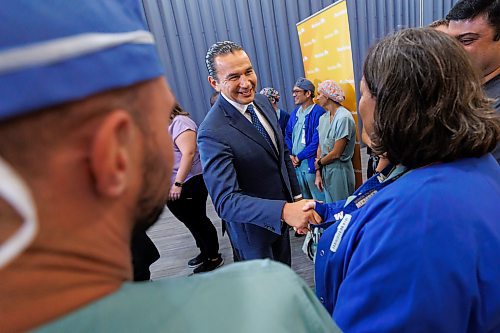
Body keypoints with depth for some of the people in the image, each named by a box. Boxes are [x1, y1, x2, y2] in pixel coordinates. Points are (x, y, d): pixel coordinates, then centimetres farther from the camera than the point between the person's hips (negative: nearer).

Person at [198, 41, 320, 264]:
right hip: (253, 225, -6)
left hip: (280, 215, 7)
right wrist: (283, 211, -43)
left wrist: (295, 195, 9)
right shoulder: (212, 133, -30)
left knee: (285, 272, 27)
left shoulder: (262, 102, -5)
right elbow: (225, 201, -33)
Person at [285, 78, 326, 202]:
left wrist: (299, 157, -12)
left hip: (311, 164, -7)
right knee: (305, 198, 20)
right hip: (296, 164, 7)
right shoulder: (295, 112, 10)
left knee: (319, 199, 3)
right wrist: (291, 155, 1)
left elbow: (316, 141, -19)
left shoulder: (318, 112, -13)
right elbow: (288, 135, 15)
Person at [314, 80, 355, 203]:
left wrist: (319, 163, -2)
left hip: (339, 170, -7)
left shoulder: (344, 118, -18)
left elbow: (336, 153, -17)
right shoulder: (323, 118, 5)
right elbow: (320, 146, 6)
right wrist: (318, 174, 2)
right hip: (325, 170, 7)